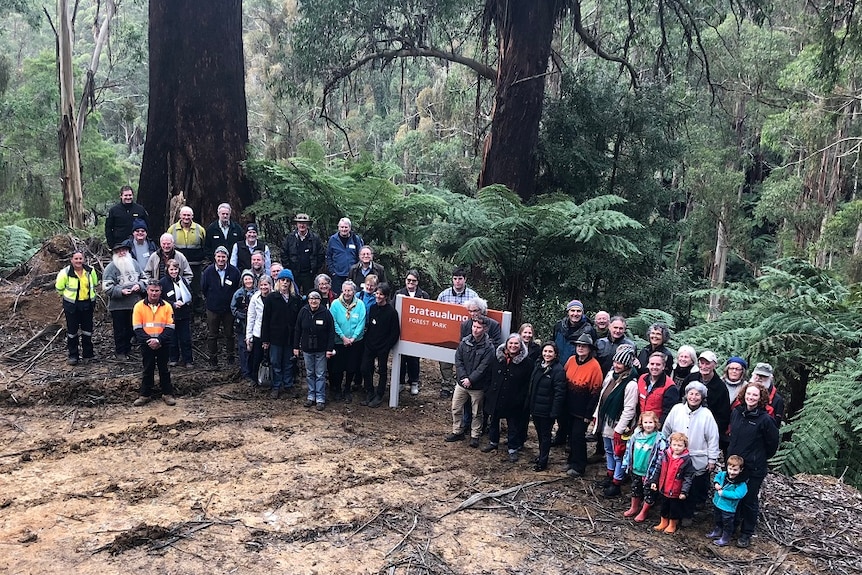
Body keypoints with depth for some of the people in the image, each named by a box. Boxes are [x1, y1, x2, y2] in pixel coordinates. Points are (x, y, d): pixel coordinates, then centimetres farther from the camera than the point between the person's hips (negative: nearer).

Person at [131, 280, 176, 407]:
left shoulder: (167, 306, -2)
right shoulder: (139, 306, -2)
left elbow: (170, 328, -4)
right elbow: (137, 328, -4)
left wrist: (158, 340, -17)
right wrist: (149, 340, -17)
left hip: (163, 344, 0)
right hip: (146, 344, 0)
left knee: (164, 370, 8)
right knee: (147, 370, 8)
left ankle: (167, 394, 16)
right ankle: (144, 395, 17)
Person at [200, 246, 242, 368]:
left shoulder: (234, 271, -8)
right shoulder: (208, 271, -8)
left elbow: (239, 288, 6)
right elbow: (203, 288, 6)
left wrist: (232, 300, 5)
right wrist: (212, 299, 9)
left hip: (229, 309, 0)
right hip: (213, 309, 0)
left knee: (229, 334, 9)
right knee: (212, 335, 8)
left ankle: (230, 357, 22)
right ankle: (213, 359, 19)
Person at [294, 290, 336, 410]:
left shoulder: (326, 313, -9)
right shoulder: (303, 312, -2)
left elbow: (331, 332, -7)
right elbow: (297, 330, 5)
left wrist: (330, 349, -10)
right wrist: (296, 346, 4)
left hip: (321, 350, -3)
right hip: (307, 349, 3)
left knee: (320, 375, 3)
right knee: (309, 374, 12)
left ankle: (320, 399, 9)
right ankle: (311, 396, 23)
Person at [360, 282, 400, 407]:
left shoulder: (391, 312, -12)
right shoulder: (372, 308, 4)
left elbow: (395, 333, -11)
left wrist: (387, 347, -12)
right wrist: (366, 340, 7)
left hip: (383, 348, -5)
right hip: (369, 346, 5)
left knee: (382, 371, 9)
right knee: (365, 369, 5)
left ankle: (379, 396, 21)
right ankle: (369, 394, 21)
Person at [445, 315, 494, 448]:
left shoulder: (488, 347, -13)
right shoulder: (465, 342, -2)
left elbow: (483, 367, -16)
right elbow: (458, 360, -3)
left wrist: (470, 379, -19)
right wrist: (463, 377, -13)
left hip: (478, 386, -4)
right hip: (462, 382, 4)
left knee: (476, 413, 10)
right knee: (456, 408, 12)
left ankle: (475, 436, 24)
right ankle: (457, 432, 28)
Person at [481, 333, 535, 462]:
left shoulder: (527, 362, -13)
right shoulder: (497, 357, -3)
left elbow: (528, 383, -9)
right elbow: (490, 375, 6)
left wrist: (521, 398, -11)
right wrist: (488, 392, 5)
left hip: (513, 401, -4)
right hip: (495, 397, 4)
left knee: (513, 426, 7)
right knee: (494, 421, 20)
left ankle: (513, 449, 21)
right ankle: (493, 442, 39)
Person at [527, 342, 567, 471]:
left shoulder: (558, 370, -18)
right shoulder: (538, 365, 5)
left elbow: (559, 393, -19)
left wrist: (554, 412, -21)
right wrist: (529, 404, 12)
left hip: (547, 410, -7)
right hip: (535, 407, 7)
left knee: (545, 435, 6)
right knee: (539, 433, 20)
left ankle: (542, 462, 18)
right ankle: (542, 455, 38)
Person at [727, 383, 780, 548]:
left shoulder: (765, 419, -18)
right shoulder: (736, 412, -2)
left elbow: (772, 443, -6)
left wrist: (760, 458, 4)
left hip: (754, 468, -5)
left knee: (749, 501, 8)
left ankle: (746, 534, 24)